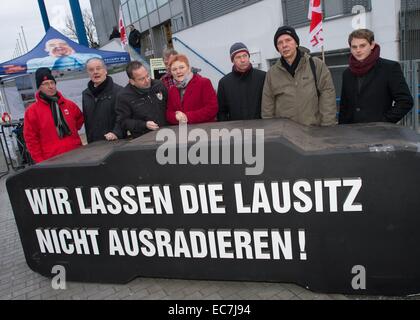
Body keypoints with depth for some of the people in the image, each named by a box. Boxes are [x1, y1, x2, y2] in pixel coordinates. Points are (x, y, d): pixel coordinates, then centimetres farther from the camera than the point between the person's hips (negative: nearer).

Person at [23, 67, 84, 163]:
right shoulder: (32, 111, -2)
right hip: (52, 161, -3)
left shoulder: (70, 105, 8)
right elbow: (31, 139, -2)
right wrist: (40, 161, -6)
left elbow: (80, 119, 26)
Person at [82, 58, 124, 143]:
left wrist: (116, 133, -24)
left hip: (116, 141, -4)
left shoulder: (118, 91, -5)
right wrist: (89, 141, 14)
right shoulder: (85, 94, 15)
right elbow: (86, 120, 19)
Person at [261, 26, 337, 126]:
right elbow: (267, 107, 7)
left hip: (315, 129, -1)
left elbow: (328, 96, -4)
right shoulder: (272, 73, 7)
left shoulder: (316, 65, 1)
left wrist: (327, 128, -11)